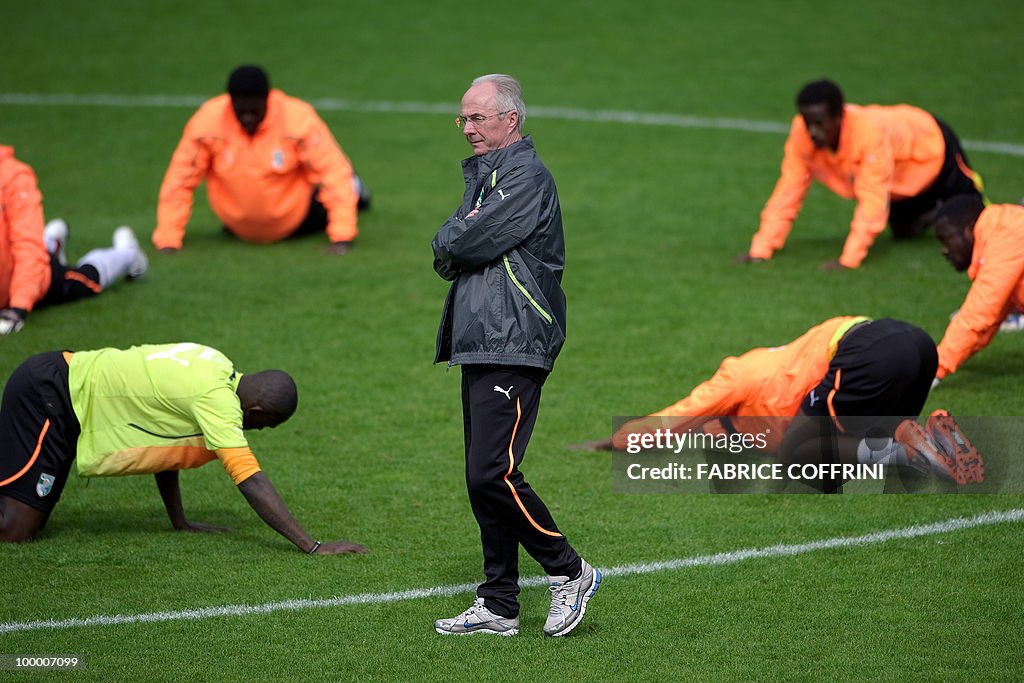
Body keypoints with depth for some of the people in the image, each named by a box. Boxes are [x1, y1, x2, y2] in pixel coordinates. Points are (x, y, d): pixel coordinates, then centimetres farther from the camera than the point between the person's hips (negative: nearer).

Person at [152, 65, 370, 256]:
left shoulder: (299, 119, -29)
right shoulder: (207, 121, -27)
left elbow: (335, 172, -27)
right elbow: (179, 180, -21)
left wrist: (342, 239, -32)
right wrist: (168, 241, -24)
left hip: (293, 224, -2)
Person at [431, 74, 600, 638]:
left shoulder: (527, 176, -10)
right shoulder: (484, 174, 21)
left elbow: (465, 245, -19)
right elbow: (446, 256, 14)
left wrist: (451, 242, 2)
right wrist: (462, 242, -6)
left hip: (513, 348, -10)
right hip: (481, 346, 10)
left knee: (491, 474, -15)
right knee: (483, 481, 9)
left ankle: (570, 571, -1)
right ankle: (499, 607, 13)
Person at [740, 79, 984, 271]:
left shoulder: (870, 131, -45)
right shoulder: (801, 133, -30)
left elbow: (872, 199, -43)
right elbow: (788, 191, -23)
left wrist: (848, 259, -45)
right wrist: (761, 249, -27)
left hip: (931, 143, -5)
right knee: (904, 231, 16)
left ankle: (971, 186, 36)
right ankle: (931, 210, 44)